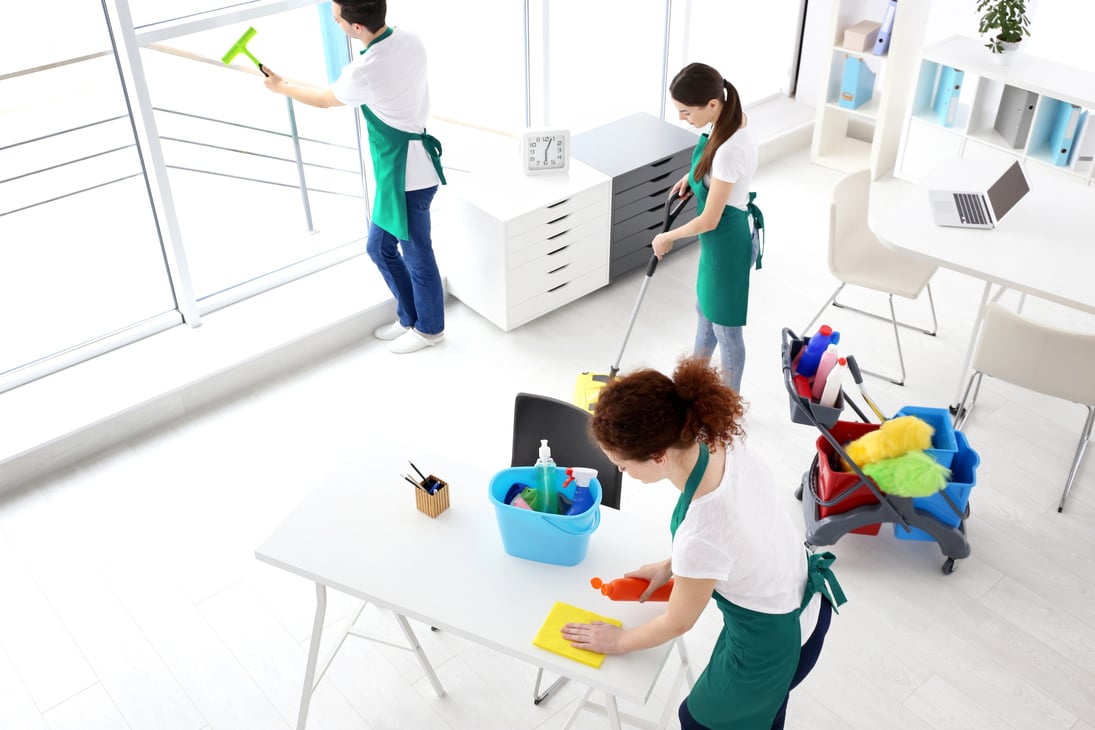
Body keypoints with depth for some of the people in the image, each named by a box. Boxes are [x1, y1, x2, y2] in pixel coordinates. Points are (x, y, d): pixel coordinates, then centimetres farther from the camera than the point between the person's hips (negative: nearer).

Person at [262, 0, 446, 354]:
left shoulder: (365, 71, -25)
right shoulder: (411, 39, -3)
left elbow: (324, 99, -3)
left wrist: (281, 87, 13)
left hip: (406, 173, -9)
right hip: (397, 170, 9)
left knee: (417, 255, 7)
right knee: (380, 248, 19)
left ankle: (429, 329, 26)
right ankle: (409, 317, 34)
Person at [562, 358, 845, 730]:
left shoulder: (700, 536, -41)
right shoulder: (722, 442, -21)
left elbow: (678, 623, -19)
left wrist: (619, 640, -1)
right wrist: (670, 565, 10)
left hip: (774, 646, -6)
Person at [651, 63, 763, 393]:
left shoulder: (730, 151, -36)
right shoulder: (733, 116, -9)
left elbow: (709, 220, -27)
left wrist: (667, 237, -12)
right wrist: (693, 175, 4)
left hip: (726, 242, -10)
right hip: (723, 233, 10)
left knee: (725, 327, 11)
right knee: (705, 308, 28)